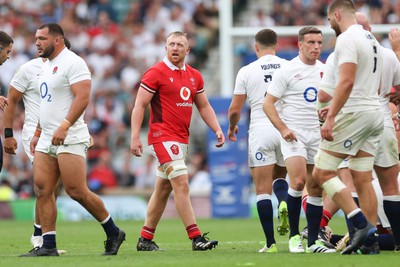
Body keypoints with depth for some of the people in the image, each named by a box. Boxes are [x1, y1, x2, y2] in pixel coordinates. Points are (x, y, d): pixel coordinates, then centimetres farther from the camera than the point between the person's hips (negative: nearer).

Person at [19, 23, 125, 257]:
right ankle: (48, 246, 1)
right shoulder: (47, 66, 19)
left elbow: (82, 97, -20)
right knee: (43, 190, 0)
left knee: (76, 191, -10)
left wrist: (64, 127, -27)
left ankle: (113, 233, 5)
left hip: (69, 139, -9)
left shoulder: (73, 63, -10)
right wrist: (38, 134, 23)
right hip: (47, 140, 9)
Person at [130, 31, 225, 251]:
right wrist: (135, 136, -14)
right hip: (163, 137, -7)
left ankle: (145, 239, 19)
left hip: (181, 140, 7)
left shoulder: (194, 76, 12)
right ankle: (196, 238, -18)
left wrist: (217, 129, 8)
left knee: (163, 189, 11)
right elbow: (139, 105, -7)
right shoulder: (156, 73, -7)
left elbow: (203, 106, 21)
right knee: (181, 185, -15)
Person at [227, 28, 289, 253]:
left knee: (263, 189, 1)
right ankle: (284, 203, -11)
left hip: (260, 131, -2)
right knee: (280, 177, 23)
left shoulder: (247, 71, -1)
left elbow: (235, 110, 2)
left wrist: (232, 127, 23)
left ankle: (271, 242, -5)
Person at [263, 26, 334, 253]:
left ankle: (313, 241, 7)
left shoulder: (325, 70, 10)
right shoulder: (287, 71, -6)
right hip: (294, 133, -5)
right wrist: (283, 128, -15)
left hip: (317, 134, 5)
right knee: (298, 181, -18)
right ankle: (294, 236, -7)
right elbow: (268, 103, -5)